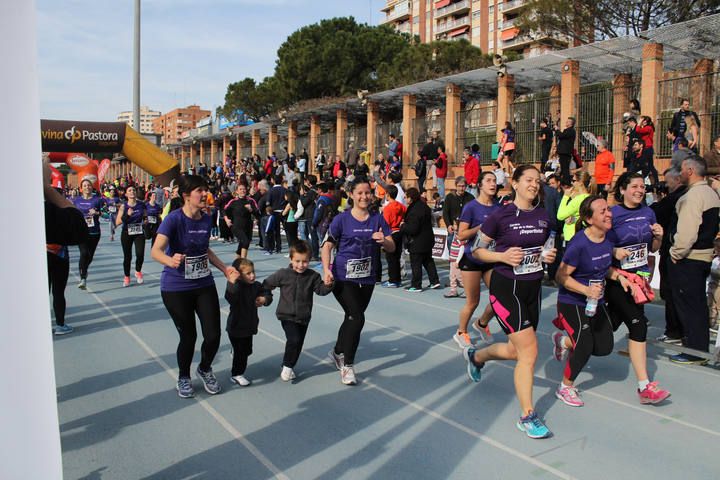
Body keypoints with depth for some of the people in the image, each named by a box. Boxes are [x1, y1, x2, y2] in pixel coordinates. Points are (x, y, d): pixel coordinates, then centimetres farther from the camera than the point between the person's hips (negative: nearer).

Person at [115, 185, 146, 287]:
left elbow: (144, 215, 19)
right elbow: (117, 222, -12)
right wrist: (127, 215, -24)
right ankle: (127, 277, 24)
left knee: (140, 254, -13)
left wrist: (145, 220, -2)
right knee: (127, 256, 5)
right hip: (127, 234, -1)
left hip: (139, 233, 1)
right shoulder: (123, 206, -7)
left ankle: (138, 271, 17)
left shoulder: (141, 204, -1)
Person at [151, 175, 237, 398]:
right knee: (188, 335, 3)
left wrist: (224, 268, 12)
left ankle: (205, 369, 33)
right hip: (176, 288, -5)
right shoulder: (174, 219, -17)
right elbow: (156, 250, -29)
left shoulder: (207, 219, 1)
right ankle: (183, 378, 31)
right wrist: (170, 260, -49)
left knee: (213, 334, 1)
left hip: (204, 285, 5)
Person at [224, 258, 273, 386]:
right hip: (236, 327, -7)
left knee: (246, 350, 20)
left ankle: (238, 372, 45)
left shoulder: (256, 286, -1)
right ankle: (236, 375, 20)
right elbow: (230, 298, -43)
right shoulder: (236, 287, -23)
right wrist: (232, 283, -54)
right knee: (240, 351, 1)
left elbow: (267, 293, 10)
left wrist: (264, 299, -12)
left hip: (249, 326, 7)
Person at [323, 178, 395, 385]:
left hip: (367, 279, 4)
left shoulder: (377, 219, 3)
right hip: (343, 278, -4)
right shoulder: (342, 219, -6)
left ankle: (338, 352, 42)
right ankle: (347, 366, 0)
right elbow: (327, 246, -5)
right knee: (357, 318, -15)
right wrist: (327, 270, -19)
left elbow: (392, 248, 2)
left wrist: (383, 241, -20)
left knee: (352, 318, 17)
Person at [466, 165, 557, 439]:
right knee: (529, 350, -10)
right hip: (506, 289, -7)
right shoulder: (501, 215, -10)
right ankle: (528, 417, 5)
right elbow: (476, 251, -5)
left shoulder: (544, 216, 6)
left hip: (532, 288, 7)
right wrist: (503, 256, -20)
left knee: (517, 350, 16)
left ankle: (475, 356, 46)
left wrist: (548, 256, -1)